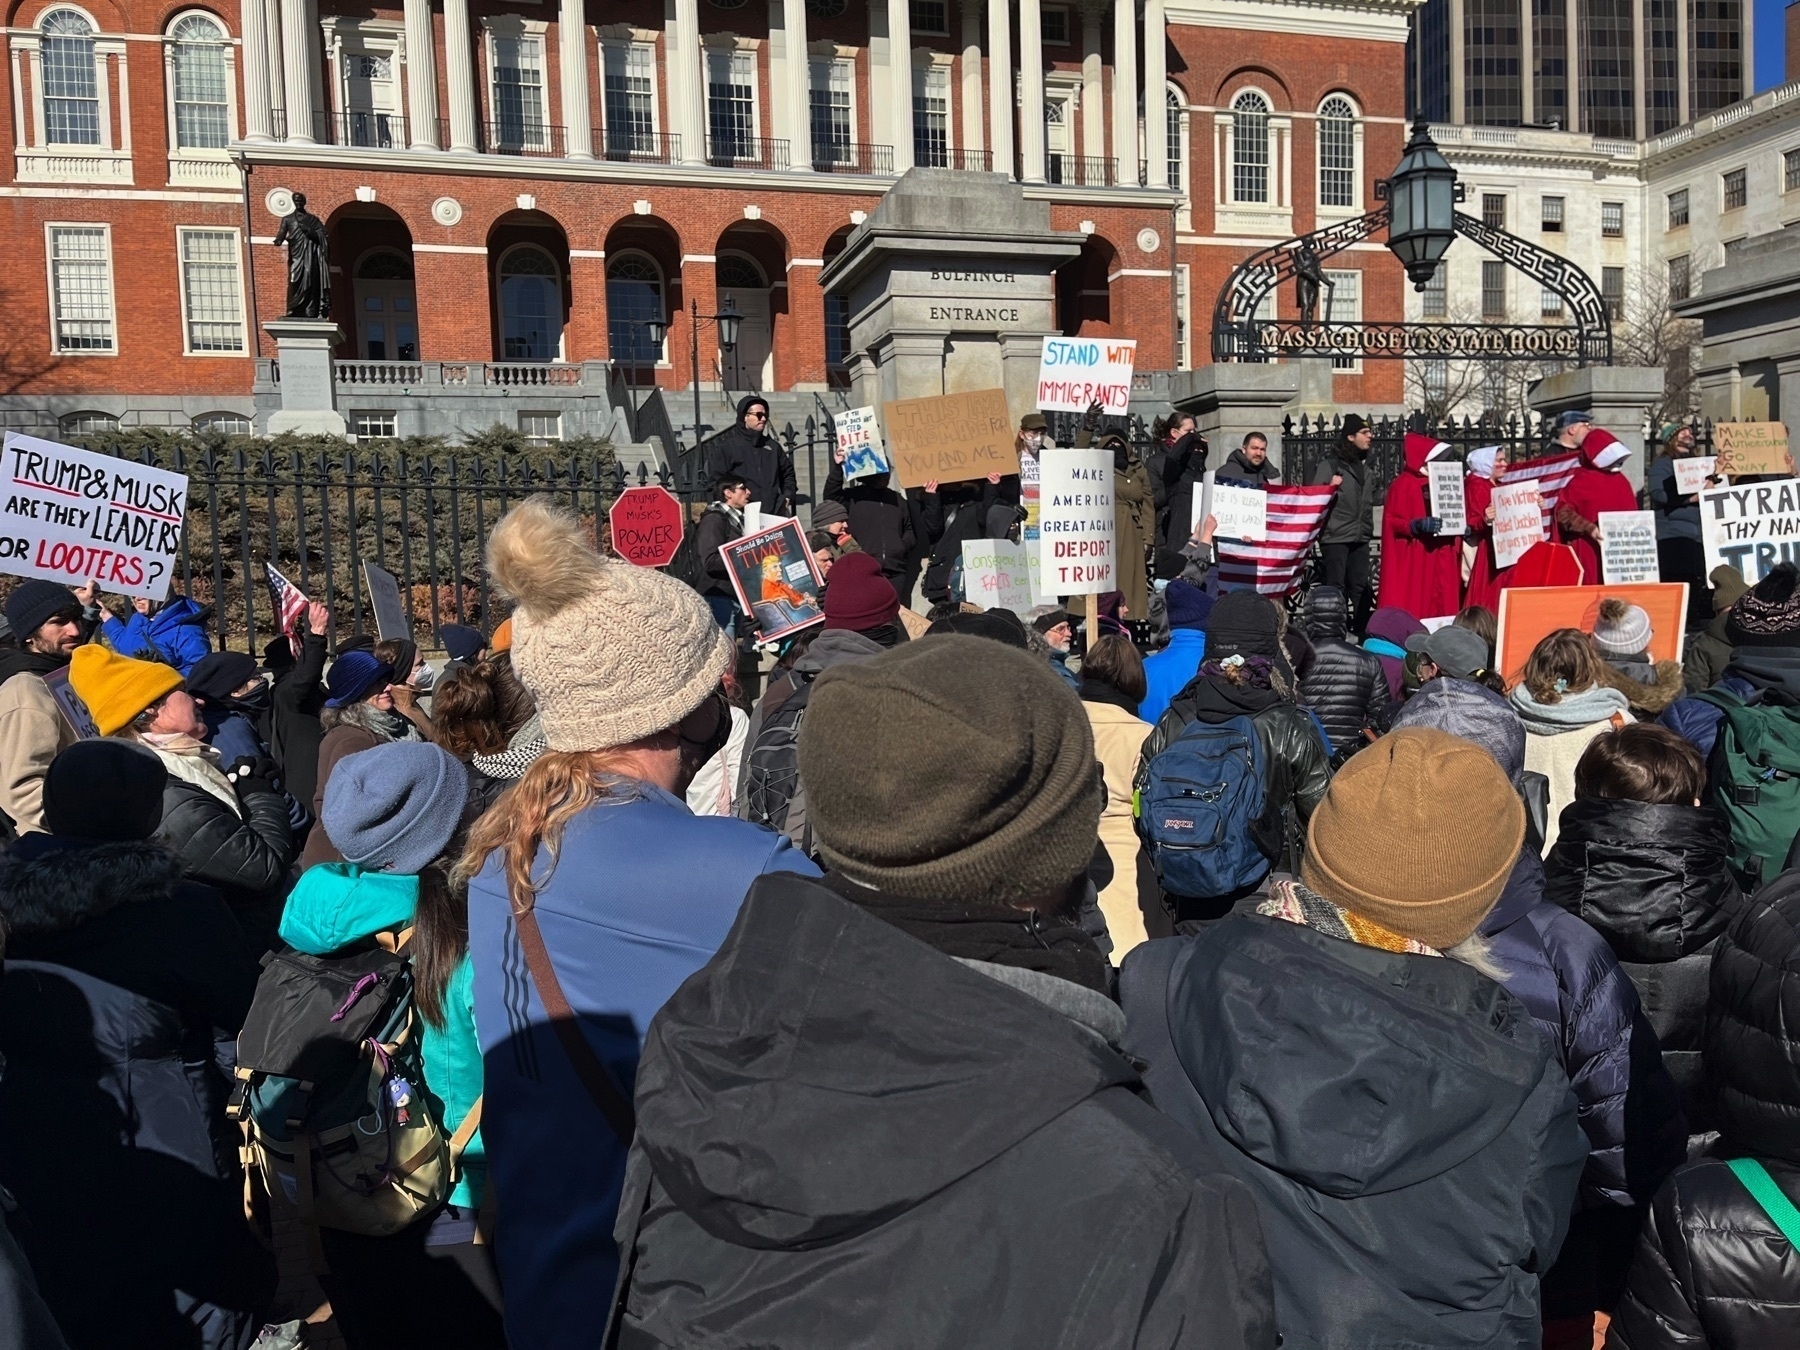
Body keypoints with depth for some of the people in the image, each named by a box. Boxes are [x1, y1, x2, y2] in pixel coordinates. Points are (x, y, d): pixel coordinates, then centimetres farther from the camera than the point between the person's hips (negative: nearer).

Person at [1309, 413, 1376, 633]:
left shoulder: (1363, 465, 18)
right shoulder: (1329, 464, -6)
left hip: (1360, 536, 7)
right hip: (1336, 536, -7)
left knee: (1361, 587, 8)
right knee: (1336, 587, -5)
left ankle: (1362, 632, 14)